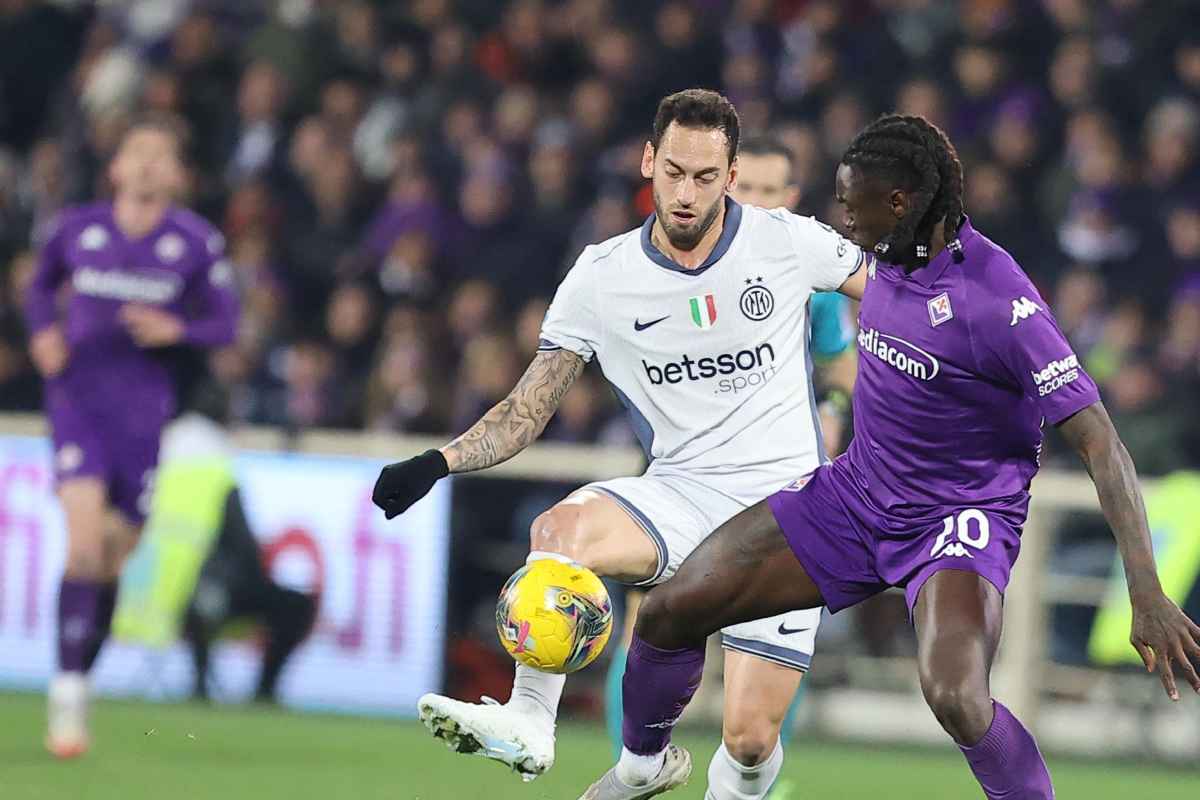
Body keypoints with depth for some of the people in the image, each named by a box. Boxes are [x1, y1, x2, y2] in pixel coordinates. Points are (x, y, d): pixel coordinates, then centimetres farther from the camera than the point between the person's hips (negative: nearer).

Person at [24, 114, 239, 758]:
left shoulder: (197, 244, -1)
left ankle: (81, 685, 27)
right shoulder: (78, 229, 1)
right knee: (84, 541, -19)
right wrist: (44, 332, -1)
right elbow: (41, 286, 18)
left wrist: (176, 330, -15)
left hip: (145, 408, 1)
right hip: (79, 397, -1)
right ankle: (66, 699, -18)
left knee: (112, 559, 8)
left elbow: (224, 324, 4)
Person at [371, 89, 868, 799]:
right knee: (561, 527, -33)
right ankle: (528, 725, -27)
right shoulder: (602, 279, -1)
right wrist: (438, 463, -14)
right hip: (682, 494, 1)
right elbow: (526, 413, 1)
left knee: (750, 736, -13)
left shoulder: (789, 242, -4)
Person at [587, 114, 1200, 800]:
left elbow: (1101, 444, -28)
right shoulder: (891, 254, -3)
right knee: (669, 613, 3)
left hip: (961, 517, -7)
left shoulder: (999, 303, -27)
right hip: (857, 490, 7)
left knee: (956, 697, -35)